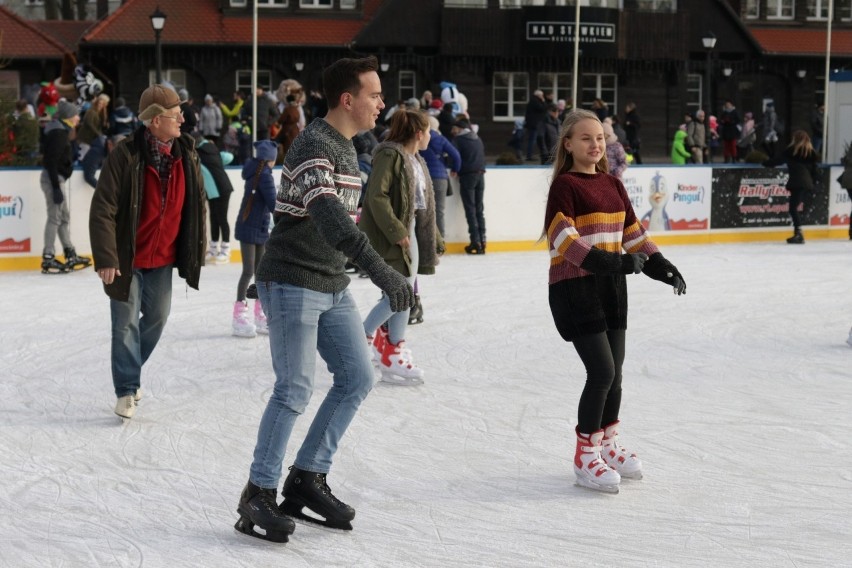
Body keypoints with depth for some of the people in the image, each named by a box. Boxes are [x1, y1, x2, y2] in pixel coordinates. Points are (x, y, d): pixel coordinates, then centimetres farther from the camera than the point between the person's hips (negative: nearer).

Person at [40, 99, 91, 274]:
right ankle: (48, 259, -6)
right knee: (55, 216, -8)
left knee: (65, 216, 15)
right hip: (53, 178, -10)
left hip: (60, 178, 10)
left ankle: (71, 255, 23)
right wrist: (56, 187, -25)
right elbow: (51, 161, -23)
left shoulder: (62, 130, 14)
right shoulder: (57, 133, -17)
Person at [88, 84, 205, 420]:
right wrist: (106, 259, -22)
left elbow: (196, 204, 6)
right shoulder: (125, 156, -20)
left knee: (157, 318, 16)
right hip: (127, 257, -5)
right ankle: (127, 389, 15)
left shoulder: (186, 154, -4)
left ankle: (129, 369, 38)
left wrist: (195, 251, 7)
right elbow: (102, 210, -19)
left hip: (163, 258, 5)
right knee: (126, 323, 2)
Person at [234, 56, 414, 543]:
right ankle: (258, 495, 1)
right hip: (292, 283, -9)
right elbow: (330, 218, -35)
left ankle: (307, 479, 18)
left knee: (357, 379, 8)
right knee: (295, 389, -11)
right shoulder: (315, 147, -20)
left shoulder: (346, 146, 11)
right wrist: (381, 270, -45)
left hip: (332, 285, 10)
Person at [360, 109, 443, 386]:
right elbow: (377, 197, -21)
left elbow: (423, 204, 19)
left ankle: (394, 357, 17)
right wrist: (396, 232, -23)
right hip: (388, 235, -10)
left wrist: (433, 238, 17)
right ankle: (362, 337, 6)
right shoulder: (389, 155, -15)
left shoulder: (417, 161, 15)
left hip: (411, 231, 10)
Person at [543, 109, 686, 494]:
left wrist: (661, 266, 9)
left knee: (614, 372, 13)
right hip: (574, 286, -7)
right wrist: (609, 262, -31)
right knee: (601, 371, -12)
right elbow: (563, 239, -21)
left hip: (611, 287, 7)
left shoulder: (613, 186, 12)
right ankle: (585, 458, 0)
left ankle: (609, 446, 32)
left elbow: (633, 234, 19)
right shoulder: (564, 185, -10)